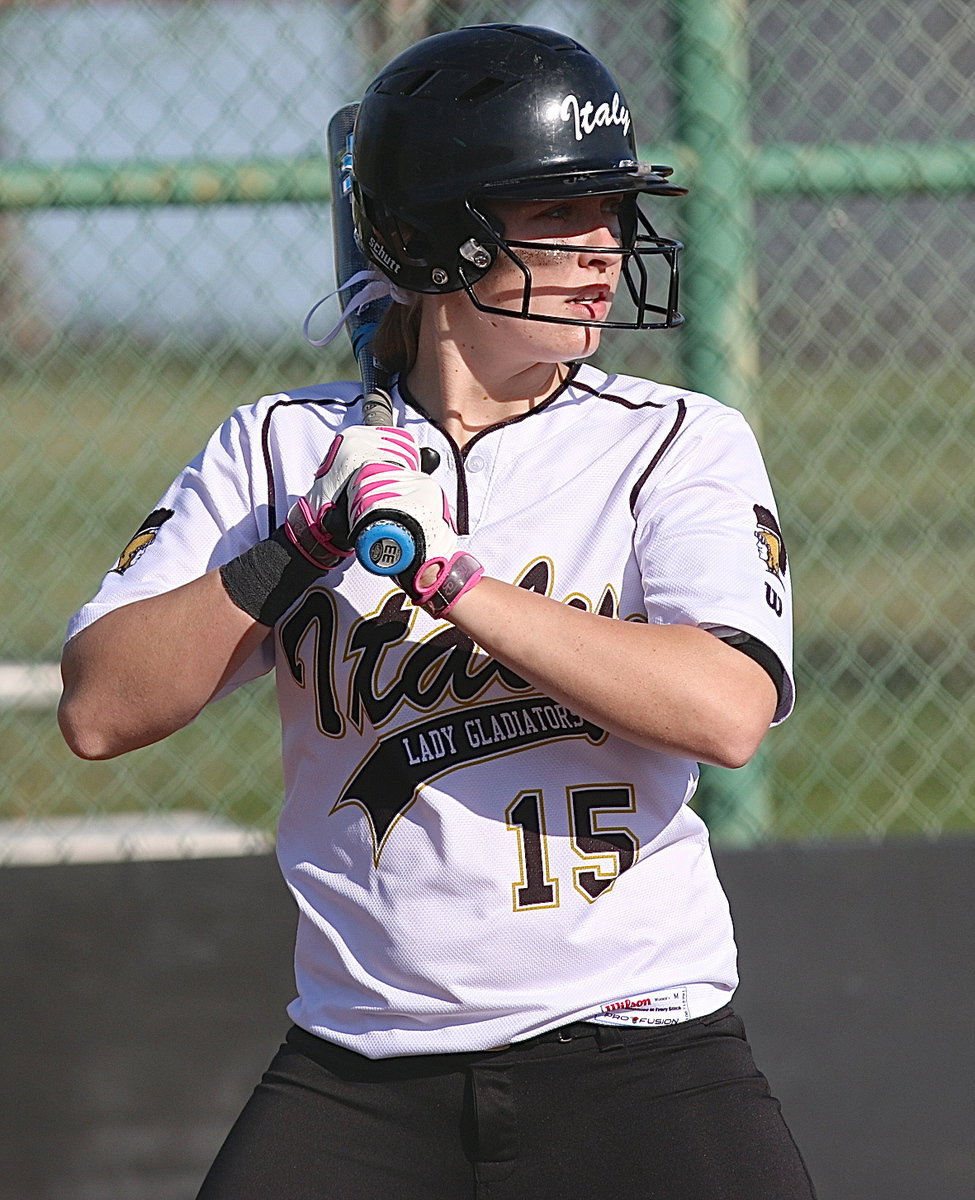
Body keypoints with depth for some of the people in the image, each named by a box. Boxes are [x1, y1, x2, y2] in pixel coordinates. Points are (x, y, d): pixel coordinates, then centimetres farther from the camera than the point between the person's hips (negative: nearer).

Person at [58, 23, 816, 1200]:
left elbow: (728, 708, -18)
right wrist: (298, 551, -14)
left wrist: (443, 575, -19)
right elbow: (101, 709, -2)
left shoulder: (682, 443, 0)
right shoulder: (286, 447, 5)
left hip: (629, 1051, -1)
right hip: (357, 1069, 2)